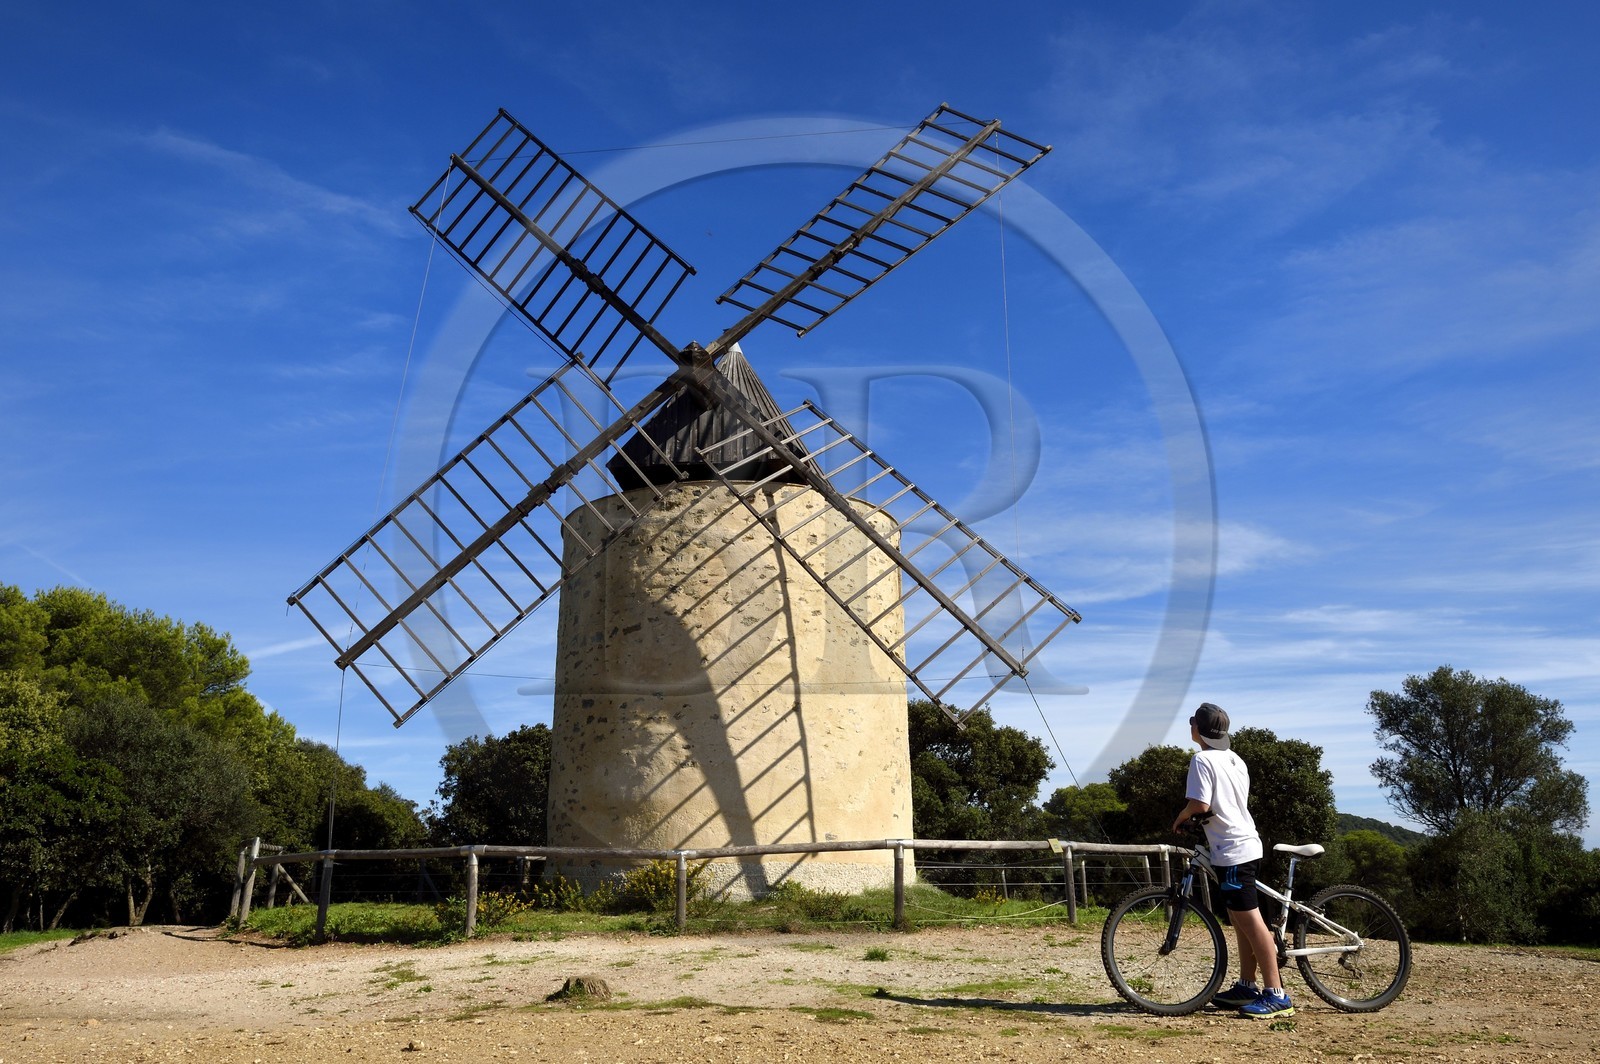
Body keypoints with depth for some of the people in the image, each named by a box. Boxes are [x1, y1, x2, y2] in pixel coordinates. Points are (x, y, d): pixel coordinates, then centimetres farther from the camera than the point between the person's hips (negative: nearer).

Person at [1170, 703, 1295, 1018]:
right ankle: (1246, 986, 21)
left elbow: (1200, 805, -21)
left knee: (1249, 920, -8)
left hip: (1231, 851, -10)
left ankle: (1276, 994, -7)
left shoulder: (1202, 760, -12)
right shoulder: (1234, 759, 15)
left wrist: (1180, 819, -1)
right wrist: (1196, 821, 23)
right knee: (1241, 920, 15)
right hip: (1246, 844, 10)